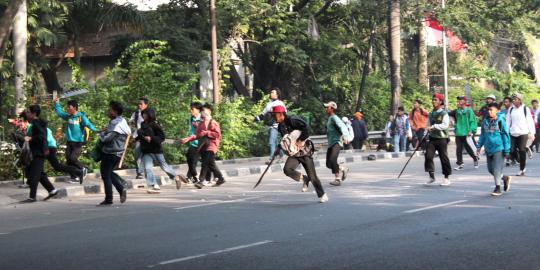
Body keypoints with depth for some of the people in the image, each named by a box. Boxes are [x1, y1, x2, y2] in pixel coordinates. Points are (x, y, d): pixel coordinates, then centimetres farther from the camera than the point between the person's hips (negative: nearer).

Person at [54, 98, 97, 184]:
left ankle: (82, 169, 10)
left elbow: (88, 124, -19)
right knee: (68, 160, 4)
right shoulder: (68, 116, 10)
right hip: (69, 142, 7)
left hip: (78, 142, -7)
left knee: (73, 158, -17)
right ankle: (74, 178, 13)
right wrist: (57, 103, 25)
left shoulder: (81, 116, -9)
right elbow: (59, 113, 26)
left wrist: (94, 130, -36)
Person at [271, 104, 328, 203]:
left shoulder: (293, 121, -16)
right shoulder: (280, 126, 8)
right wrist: (279, 148, 15)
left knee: (312, 176, -4)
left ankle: (322, 195, 15)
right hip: (294, 153, 6)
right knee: (287, 169, -20)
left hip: (305, 151, -6)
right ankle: (304, 179, 5)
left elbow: (307, 130, -25)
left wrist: (300, 141, -26)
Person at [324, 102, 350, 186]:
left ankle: (337, 179, -16)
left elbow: (342, 126, -28)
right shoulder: (329, 118, 17)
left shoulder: (334, 118, -11)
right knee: (328, 164, 5)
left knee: (332, 160, -24)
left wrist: (345, 136, -44)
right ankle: (343, 169, 26)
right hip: (330, 144, 9)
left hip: (336, 142, -9)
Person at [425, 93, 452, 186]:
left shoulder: (444, 113, -6)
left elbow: (445, 125, -21)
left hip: (441, 139, -5)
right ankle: (431, 176, 2)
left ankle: (446, 178, 12)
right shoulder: (431, 114, 13)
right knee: (428, 156, -9)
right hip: (432, 138, 5)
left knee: (444, 158, 0)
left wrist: (434, 126, -26)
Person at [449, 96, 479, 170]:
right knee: (459, 149, 2)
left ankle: (475, 159, 28)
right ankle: (460, 164, 9)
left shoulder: (469, 111, -6)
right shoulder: (457, 111, 8)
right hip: (458, 134, 5)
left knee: (469, 148, 3)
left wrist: (471, 130, -16)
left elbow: (473, 121, -8)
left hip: (467, 134, -4)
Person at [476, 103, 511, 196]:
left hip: (498, 148, -6)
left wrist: (507, 149, -9)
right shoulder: (485, 121, 6)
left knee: (497, 169, -5)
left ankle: (498, 188, 6)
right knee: (490, 169, 12)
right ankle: (505, 178, 34)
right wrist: (479, 145, 12)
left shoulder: (500, 121, -10)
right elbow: (482, 135, 17)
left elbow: (506, 135, -8)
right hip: (488, 149, 6)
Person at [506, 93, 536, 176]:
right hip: (513, 133, 4)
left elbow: (530, 121, -2)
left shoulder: (525, 109, -1)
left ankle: (522, 170, 4)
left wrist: (532, 132, -6)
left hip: (523, 133, -4)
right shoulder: (511, 109, 9)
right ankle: (523, 163, 23)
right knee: (512, 150, -5)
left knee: (522, 150, -8)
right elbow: (508, 121, 12)